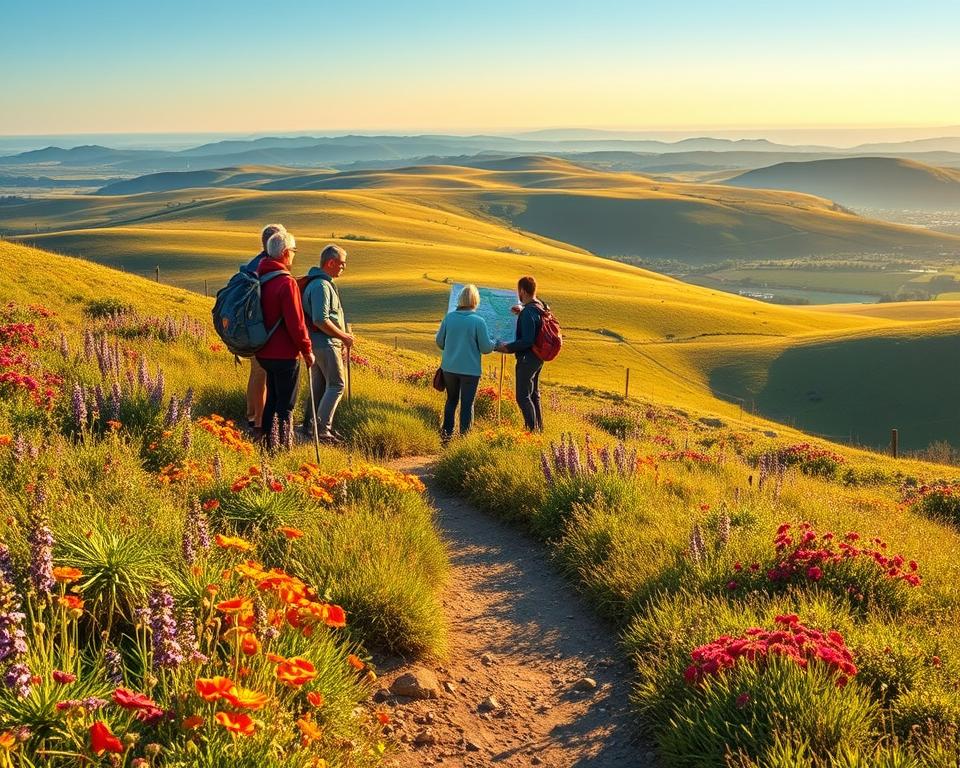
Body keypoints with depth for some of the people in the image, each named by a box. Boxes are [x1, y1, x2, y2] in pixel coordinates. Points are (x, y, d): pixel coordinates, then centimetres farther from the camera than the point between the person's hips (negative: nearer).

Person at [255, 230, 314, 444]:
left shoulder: (260, 278, 6)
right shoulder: (287, 283, -20)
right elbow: (296, 323, -20)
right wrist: (307, 351, -9)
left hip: (265, 352, 8)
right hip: (285, 354, -8)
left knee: (272, 400, 21)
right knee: (285, 406, 1)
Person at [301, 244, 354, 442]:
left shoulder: (325, 283, 16)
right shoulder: (321, 286, -18)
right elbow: (321, 321, -25)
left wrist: (341, 340, 20)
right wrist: (344, 336, -16)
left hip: (320, 343, 10)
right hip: (325, 343, -10)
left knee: (319, 385, 15)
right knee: (336, 384, -8)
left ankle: (310, 425, 23)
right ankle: (322, 428, -8)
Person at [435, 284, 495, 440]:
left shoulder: (449, 317, -3)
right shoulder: (478, 321, -14)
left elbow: (439, 342, 6)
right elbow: (486, 348, -10)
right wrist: (495, 344, 11)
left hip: (449, 368, 4)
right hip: (470, 370, -4)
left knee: (451, 401, 19)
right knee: (467, 404, 7)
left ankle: (446, 434, 23)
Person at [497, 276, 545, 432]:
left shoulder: (528, 313, -24)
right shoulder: (541, 306, 5)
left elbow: (527, 340, -28)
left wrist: (508, 347, -19)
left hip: (527, 359, -10)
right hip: (538, 358, 10)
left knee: (523, 397, -4)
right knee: (533, 394, 20)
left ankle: (532, 429, -5)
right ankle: (539, 428, 27)